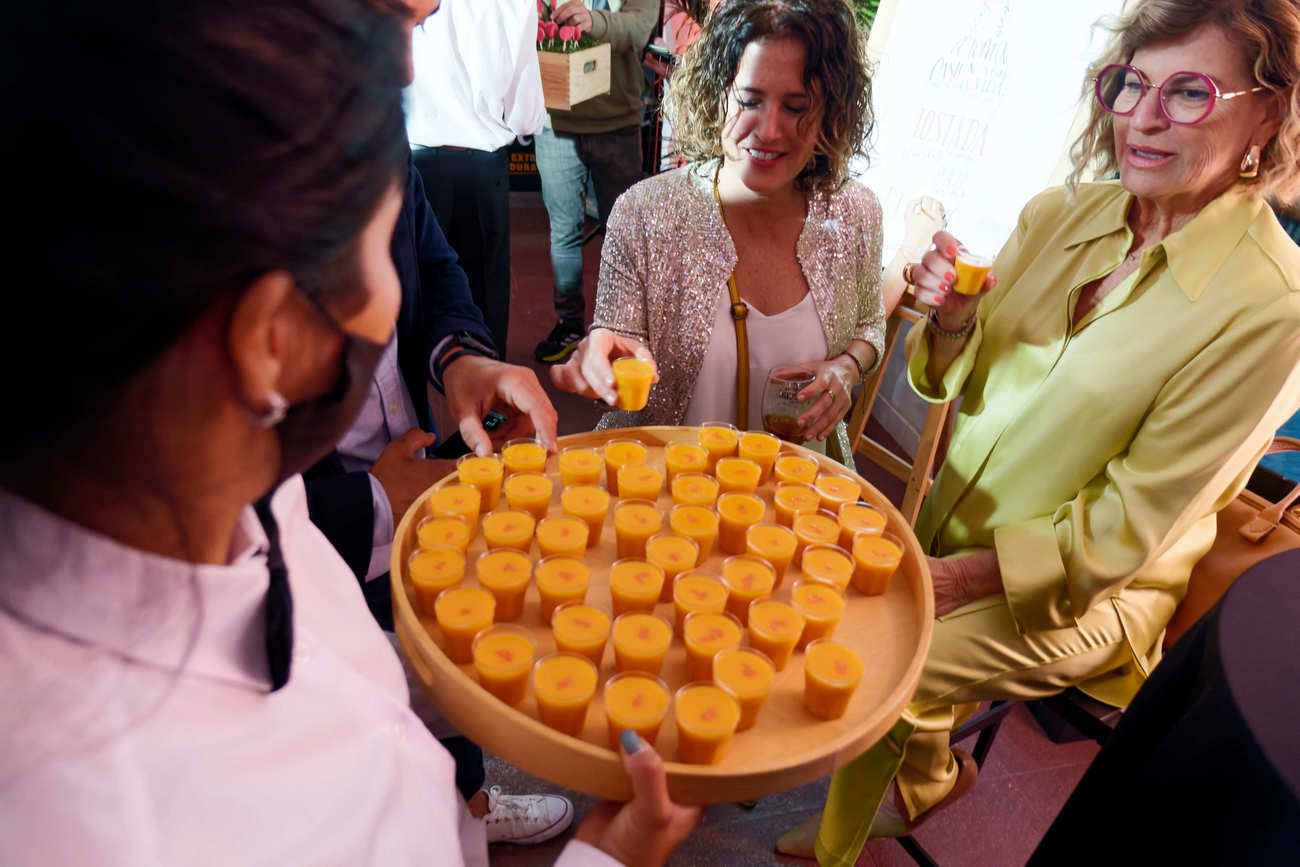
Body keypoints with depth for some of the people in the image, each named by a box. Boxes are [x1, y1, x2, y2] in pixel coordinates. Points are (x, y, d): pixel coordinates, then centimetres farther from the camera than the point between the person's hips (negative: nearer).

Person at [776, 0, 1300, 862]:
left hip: (1082, 592, -5)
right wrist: (954, 318, -17)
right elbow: (965, 385, 3)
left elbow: (1124, 532, -17)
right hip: (956, 528, 5)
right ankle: (930, 775, 40)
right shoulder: (1061, 215, -5)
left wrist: (960, 574, -21)